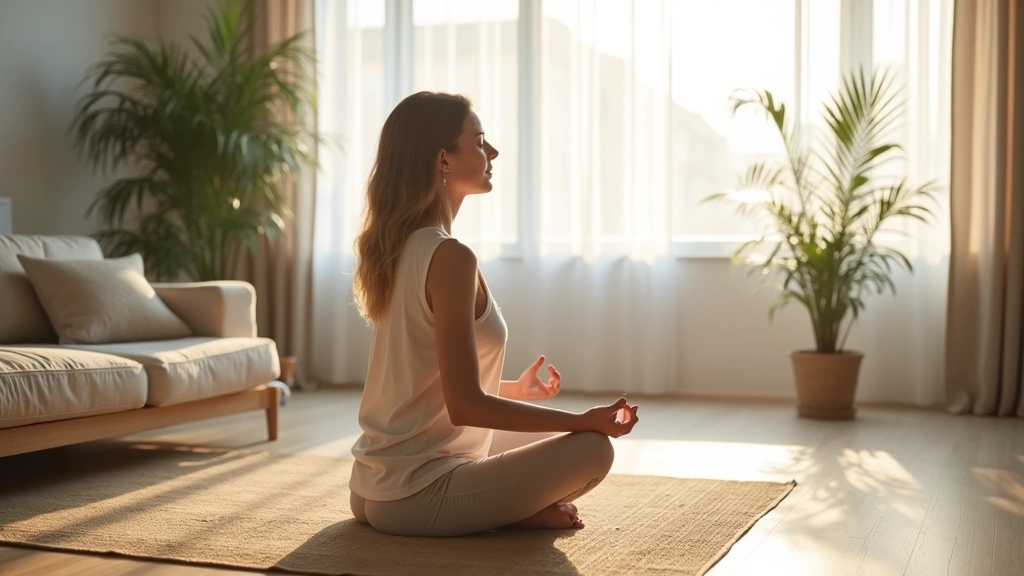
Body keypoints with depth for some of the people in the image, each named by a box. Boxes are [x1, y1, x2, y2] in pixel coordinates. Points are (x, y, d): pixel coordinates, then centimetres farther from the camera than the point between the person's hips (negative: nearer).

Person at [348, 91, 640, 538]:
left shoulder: (396, 248, 7)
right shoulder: (449, 257, -21)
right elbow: (465, 406, -24)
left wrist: (513, 389, 29)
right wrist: (584, 420, -16)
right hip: (416, 496, -9)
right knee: (593, 448, -11)